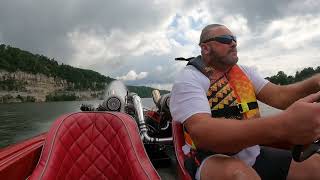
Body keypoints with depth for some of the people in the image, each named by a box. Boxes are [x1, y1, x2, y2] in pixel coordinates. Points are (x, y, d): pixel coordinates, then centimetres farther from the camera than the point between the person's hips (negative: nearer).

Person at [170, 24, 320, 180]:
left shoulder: (245, 72, 10)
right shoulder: (188, 79, -13)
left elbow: (279, 96, -2)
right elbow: (202, 132, -29)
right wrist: (283, 125, -39)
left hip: (253, 154, 6)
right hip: (212, 160, -6)